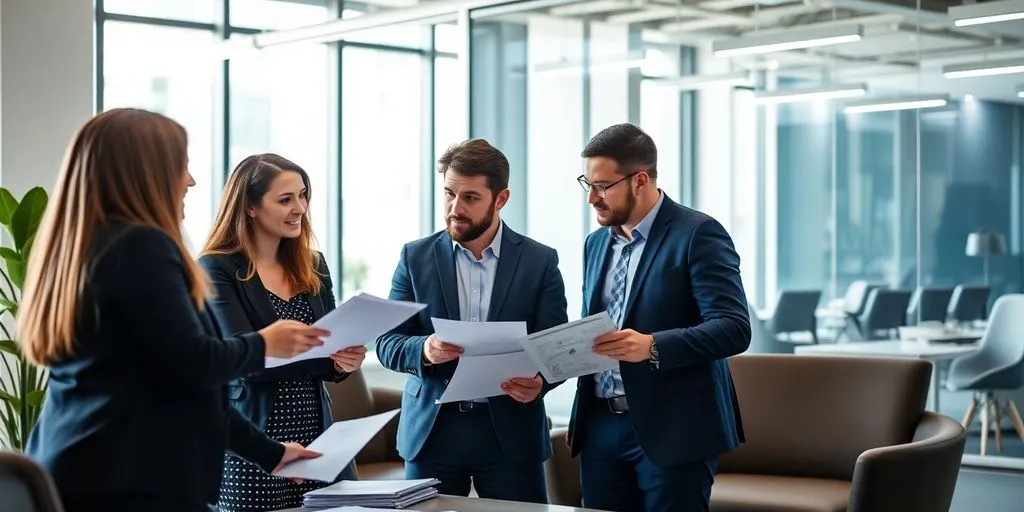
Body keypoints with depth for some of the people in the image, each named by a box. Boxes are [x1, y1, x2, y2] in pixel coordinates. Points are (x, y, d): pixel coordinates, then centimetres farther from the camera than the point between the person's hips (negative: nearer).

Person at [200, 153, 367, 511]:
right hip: (254, 448, -5)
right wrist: (329, 356, -26)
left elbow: (330, 345, 12)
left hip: (318, 439, 5)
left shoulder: (312, 266, 11)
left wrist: (346, 360, -12)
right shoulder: (216, 269, -7)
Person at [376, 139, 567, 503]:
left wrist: (538, 383, -23)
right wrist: (424, 350, -21)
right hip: (432, 428, 1)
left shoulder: (539, 261, 1)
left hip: (511, 430, -1)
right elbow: (387, 343, 2)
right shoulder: (416, 257, 4)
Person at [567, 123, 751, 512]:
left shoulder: (697, 234, -9)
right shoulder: (596, 243, 14)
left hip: (670, 430, -6)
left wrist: (651, 346, -30)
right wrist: (580, 418, 12)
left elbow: (734, 329, -17)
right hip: (601, 428, 6)